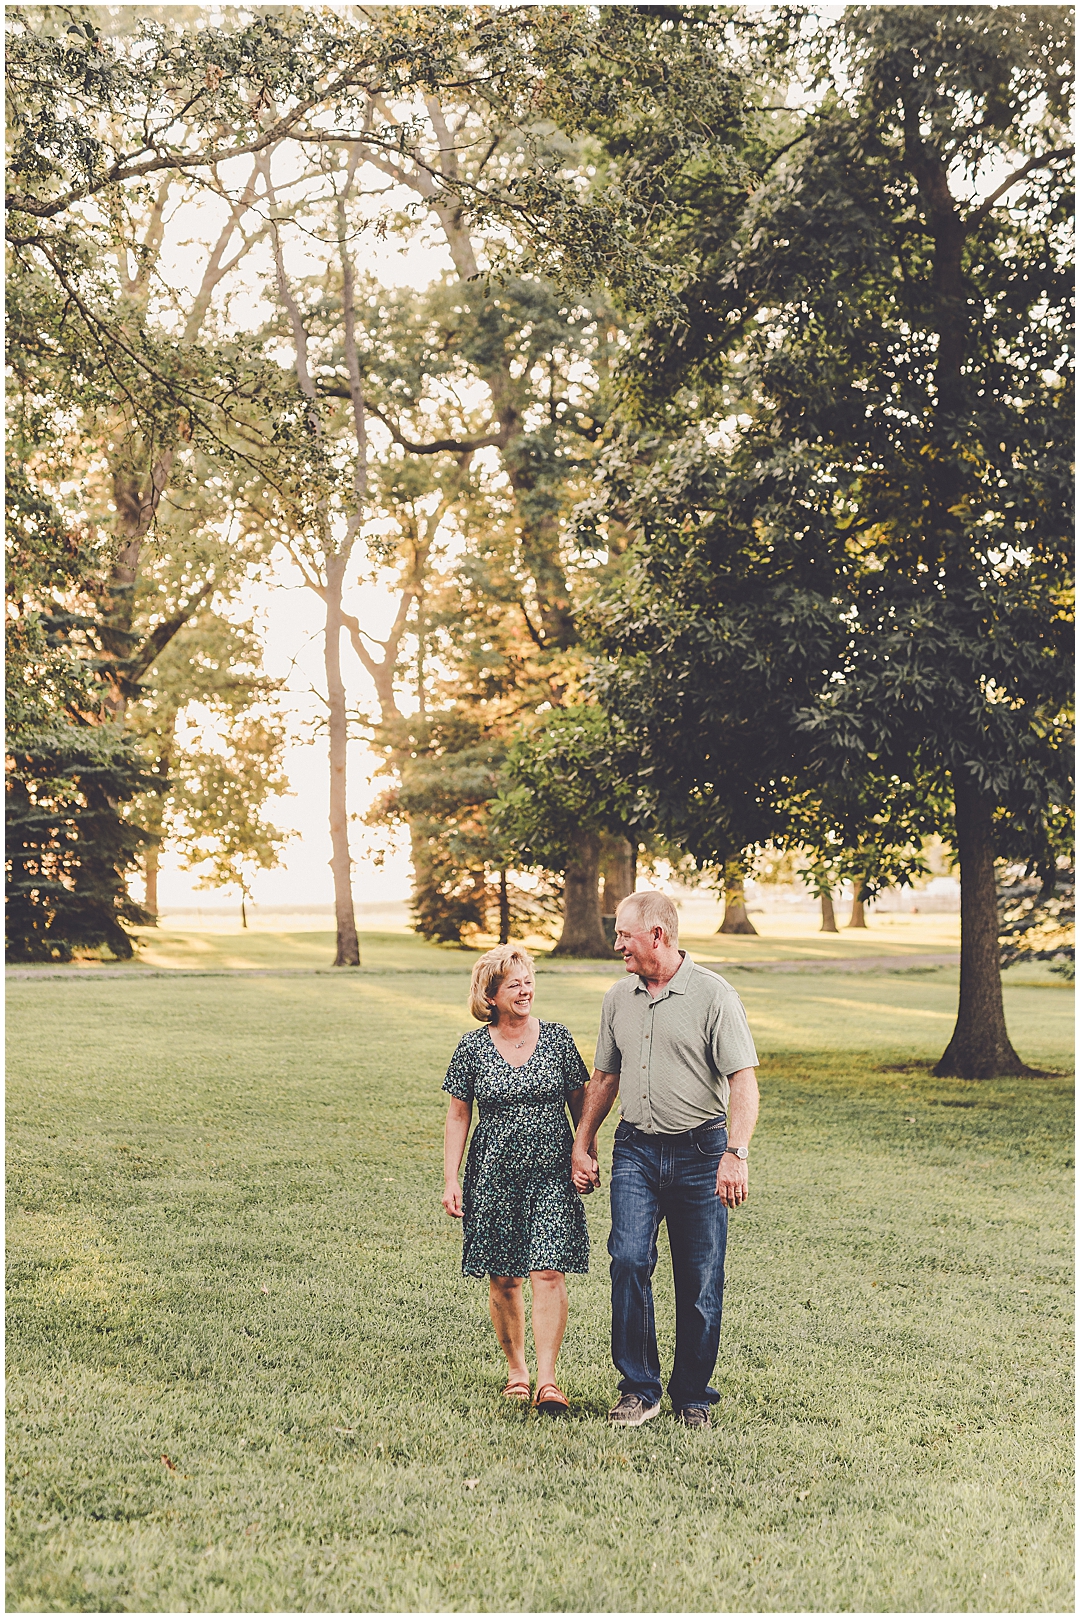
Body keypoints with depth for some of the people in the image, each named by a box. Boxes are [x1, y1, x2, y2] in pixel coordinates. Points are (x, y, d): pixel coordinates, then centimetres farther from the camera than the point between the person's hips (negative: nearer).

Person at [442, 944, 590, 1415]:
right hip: (495, 1176, 0)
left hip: (552, 1176, 0)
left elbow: (580, 1103, 10)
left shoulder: (557, 1038, 2)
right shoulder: (473, 1047, 1)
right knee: (504, 1279, 6)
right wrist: (450, 1180, 0)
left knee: (549, 1273, -10)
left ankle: (547, 1380, -9)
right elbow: (458, 1116, 5)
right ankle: (516, 1369, 24)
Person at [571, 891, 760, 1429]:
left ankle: (692, 1396, 17)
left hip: (699, 1152, -3)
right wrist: (582, 1145, 16)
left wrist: (736, 1153, -21)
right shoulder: (618, 998, 9)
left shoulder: (712, 995, -7)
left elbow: (743, 1081, -11)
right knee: (628, 1260, -13)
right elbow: (604, 1079, 20)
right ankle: (638, 1389, -2)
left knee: (700, 1280, 2)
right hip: (635, 1151, 3)